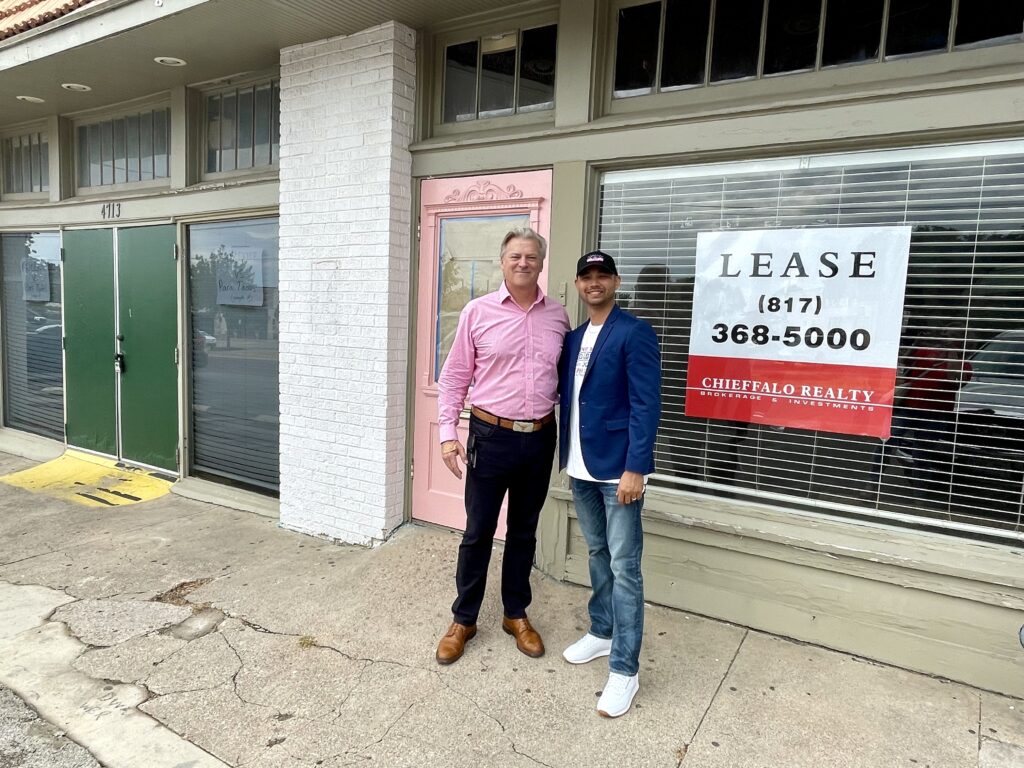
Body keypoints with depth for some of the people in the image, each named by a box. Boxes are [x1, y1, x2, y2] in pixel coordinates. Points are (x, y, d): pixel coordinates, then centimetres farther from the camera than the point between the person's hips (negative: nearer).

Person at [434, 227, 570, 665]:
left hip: (540, 438, 3)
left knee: (524, 531, 16)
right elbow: (454, 377, -2)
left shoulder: (557, 316, 4)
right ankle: (463, 619, 25)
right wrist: (448, 432, -9)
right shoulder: (478, 312, -4)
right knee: (478, 532, 7)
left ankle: (516, 614, 33)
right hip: (491, 436, -3)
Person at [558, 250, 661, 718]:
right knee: (597, 553, 20)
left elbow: (646, 405, -15)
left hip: (618, 468, -7)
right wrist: (565, 454, 8)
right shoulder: (573, 338, 13)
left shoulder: (635, 333, -10)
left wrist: (635, 468, -19)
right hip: (581, 467, 7)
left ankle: (624, 670, 10)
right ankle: (602, 632, 37)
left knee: (624, 566, -1)